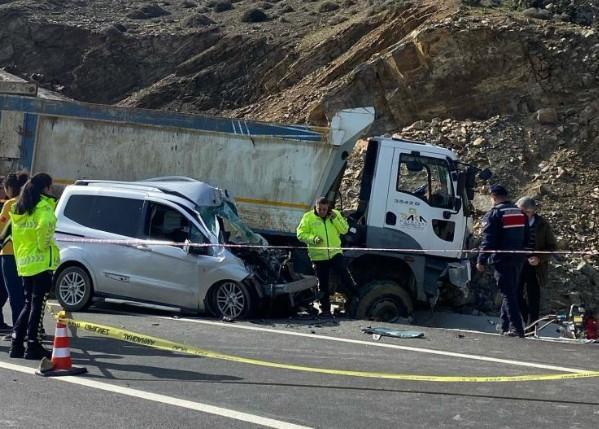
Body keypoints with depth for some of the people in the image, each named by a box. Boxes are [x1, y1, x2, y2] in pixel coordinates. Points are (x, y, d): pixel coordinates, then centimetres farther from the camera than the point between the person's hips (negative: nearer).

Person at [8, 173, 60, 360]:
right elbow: (45, 224, -31)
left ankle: (16, 344, 13)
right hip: (42, 261, -7)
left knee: (29, 303, 16)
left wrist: (19, 259, 17)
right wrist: (44, 244, -15)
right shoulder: (44, 206, -10)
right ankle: (33, 346, 0)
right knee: (38, 304, -2)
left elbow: (15, 236, 15)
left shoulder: (18, 209, 14)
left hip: (24, 263, 7)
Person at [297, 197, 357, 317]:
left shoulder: (335, 214, 3)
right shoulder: (308, 217, -3)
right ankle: (325, 309, 16)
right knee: (323, 284, 7)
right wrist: (313, 239, -20)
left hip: (335, 253, 1)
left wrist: (335, 218, -15)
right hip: (318, 256, -1)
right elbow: (301, 234, -4)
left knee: (346, 277, -11)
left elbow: (344, 230, -2)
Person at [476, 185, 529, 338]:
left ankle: (516, 328, -13)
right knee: (511, 292, 15)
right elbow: (526, 238, 19)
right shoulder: (520, 213, 13)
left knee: (508, 293, -7)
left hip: (502, 259, -7)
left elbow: (488, 241, -13)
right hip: (518, 259, 7)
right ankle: (505, 326, 19)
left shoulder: (493, 214, -9)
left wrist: (481, 260, -8)